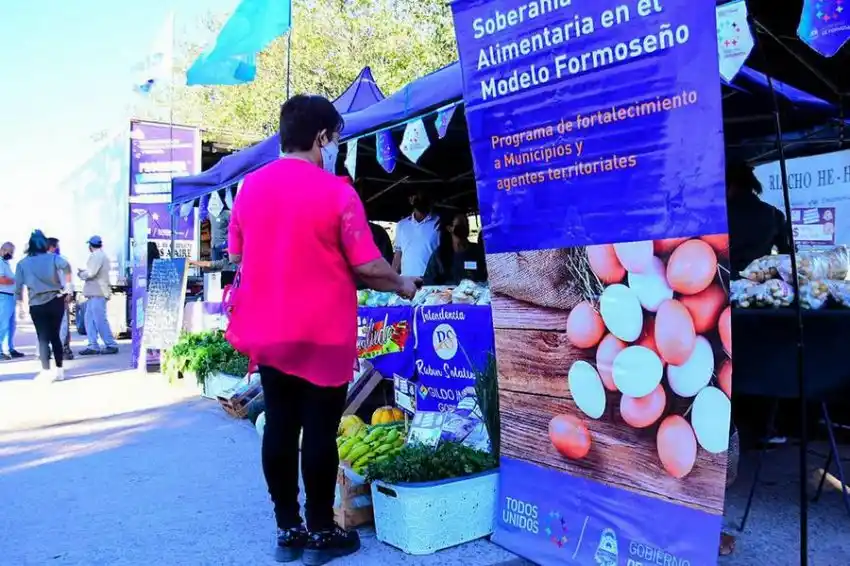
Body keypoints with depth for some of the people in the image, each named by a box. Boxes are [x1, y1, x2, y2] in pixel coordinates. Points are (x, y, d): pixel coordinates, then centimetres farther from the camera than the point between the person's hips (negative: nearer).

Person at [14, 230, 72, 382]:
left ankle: (46, 372, 0)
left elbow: (18, 287, 3)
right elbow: (66, 266, -19)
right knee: (55, 336, 12)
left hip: (37, 305, -1)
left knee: (43, 338, 5)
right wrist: (66, 284, -10)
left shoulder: (22, 263, 6)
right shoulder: (53, 257, 3)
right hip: (56, 301, 1)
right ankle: (59, 370, 16)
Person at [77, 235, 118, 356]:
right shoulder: (102, 256, 22)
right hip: (95, 293, 10)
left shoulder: (96, 256, -11)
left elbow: (91, 273, -19)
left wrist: (81, 274, -1)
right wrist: (84, 272, 16)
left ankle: (111, 345, -5)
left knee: (100, 320, -8)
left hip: (97, 293, -10)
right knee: (89, 320, 9)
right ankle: (93, 346, 8)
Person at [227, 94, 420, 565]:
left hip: (266, 331, 6)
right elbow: (367, 266, -12)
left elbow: (238, 257, 14)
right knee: (319, 430, 4)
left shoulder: (249, 187, 5)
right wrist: (402, 285, 5)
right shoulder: (336, 191, -12)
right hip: (322, 332, -5)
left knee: (280, 426, 11)